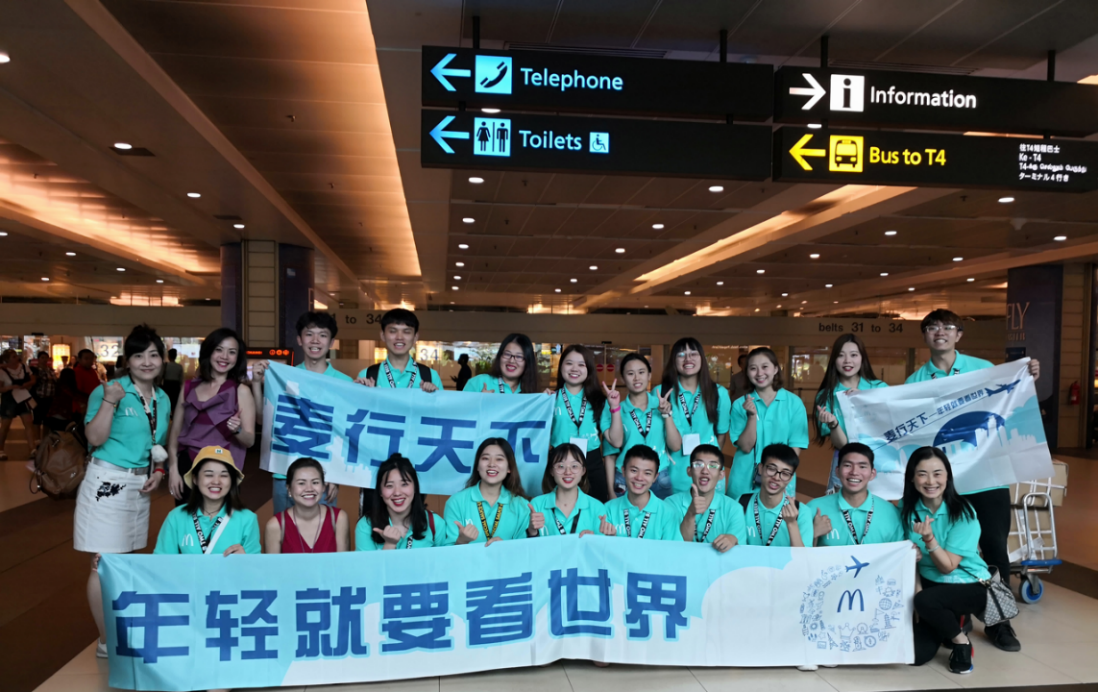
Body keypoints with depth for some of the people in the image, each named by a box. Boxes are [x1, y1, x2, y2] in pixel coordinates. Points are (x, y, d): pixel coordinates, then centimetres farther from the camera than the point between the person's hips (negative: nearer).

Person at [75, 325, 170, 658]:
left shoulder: (163, 399, 9)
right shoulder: (107, 390, -11)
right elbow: (95, 438, -18)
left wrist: (159, 471, 4)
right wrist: (110, 402, -28)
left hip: (140, 486, 7)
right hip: (107, 483, -6)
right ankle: (107, 641, 10)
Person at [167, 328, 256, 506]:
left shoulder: (241, 391, -1)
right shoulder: (189, 388, 7)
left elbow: (249, 440, -3)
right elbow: (175, 432, 10)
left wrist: (237, 431, -23)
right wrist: (173, 468, 0)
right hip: (186, 467, 3)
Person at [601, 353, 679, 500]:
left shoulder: (663, 404, 3)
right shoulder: (613, 409, 0)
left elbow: (676, 447, 0)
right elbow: (614, 445, -8)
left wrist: (667, 414, -9)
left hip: (661, 481, 1)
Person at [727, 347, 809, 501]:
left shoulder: (794, 402, -3)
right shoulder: (740, 404, -3)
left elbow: (796, 447, -2)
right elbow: (746, 447, -8)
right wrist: (752, 416, -19)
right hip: (744, 481, 0)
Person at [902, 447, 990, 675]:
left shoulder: (962, 512, -21)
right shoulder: (907, 508, -8)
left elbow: (948, 567, -21)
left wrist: (929, 538, -37)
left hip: (970, 586, -5)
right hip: (931, 583, 5)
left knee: (924, 600, -36)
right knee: (917, 654, -4)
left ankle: (961, 641, -5)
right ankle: (955, 622, 25)